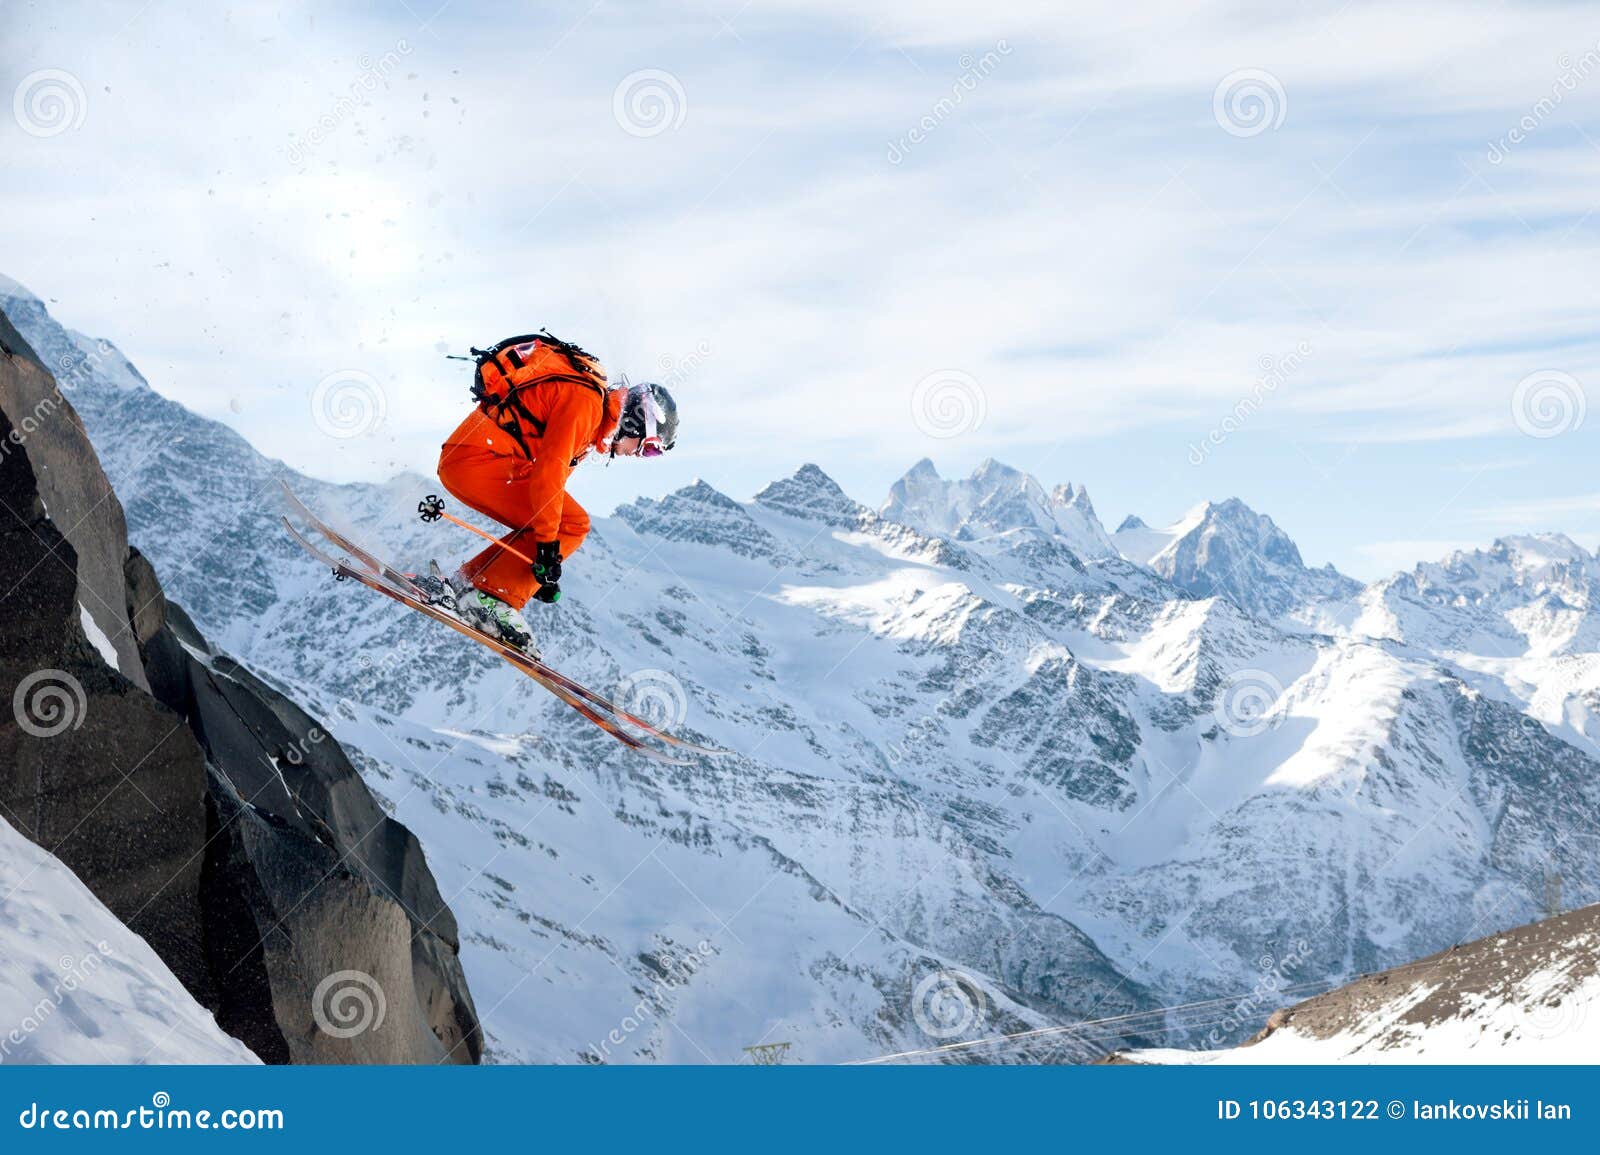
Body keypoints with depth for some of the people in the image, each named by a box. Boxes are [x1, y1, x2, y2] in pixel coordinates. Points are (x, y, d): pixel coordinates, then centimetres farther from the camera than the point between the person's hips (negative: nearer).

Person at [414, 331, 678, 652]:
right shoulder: (587, 400, -10)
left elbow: (547, 481, 23)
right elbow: (549, 471, -19)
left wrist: (545, 565, 20)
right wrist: (548, 545, -18)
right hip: (478, 456, -10)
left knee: (563, 523, 14)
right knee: (573, 523, -11)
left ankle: (462, 582, 10)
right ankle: (494, 598, -15)